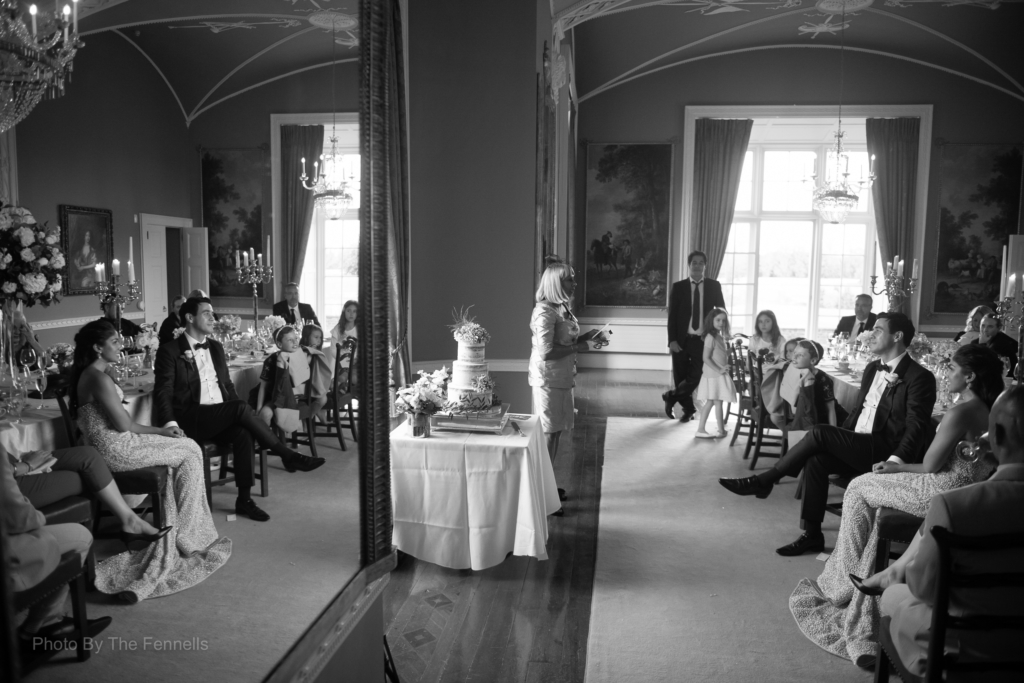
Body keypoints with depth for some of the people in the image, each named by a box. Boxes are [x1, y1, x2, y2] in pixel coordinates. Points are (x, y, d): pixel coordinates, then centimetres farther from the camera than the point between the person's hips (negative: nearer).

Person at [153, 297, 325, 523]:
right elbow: (163, 392, -7)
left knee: (243, 432, -28)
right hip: (190, 419, -5)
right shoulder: (170, 351, -1)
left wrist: (239, 415, 3)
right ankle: (287, 455, -22)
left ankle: (244, 498, -22)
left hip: (221, 417, 5)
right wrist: (170, 424, -23)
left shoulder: (215, 347, 17)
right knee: (241, 407, -29)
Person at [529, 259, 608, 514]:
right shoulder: (545, 312, -19)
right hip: (548, 379, -9)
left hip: (562, 378, 9)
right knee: (549, 435, -2)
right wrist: (578, 348, -18)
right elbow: (546, 352, -24)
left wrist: (587, 336, 6)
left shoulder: (560, 308, 9)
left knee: (555, 433, 15)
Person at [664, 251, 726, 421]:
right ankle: (688, 409, 26)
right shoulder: (678, 287, 3)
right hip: (681, 340, 0)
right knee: (680, 377, 6)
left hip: (703, 340, 0)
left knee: (695, 376, -9)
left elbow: (721, 311, 9)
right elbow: (672, 315, 1)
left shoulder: (714, 286, 6)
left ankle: (671, 397, 14)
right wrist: (672, 340, -8)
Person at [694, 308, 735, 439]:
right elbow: (706, 358, -18)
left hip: (719, 374, 9)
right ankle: (721, 431, 7)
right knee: (718, 402, -1)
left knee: (709, 402, 9)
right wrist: (719, 369, -20)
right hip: (713, 375, -9)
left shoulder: (721, 337, 13)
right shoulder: (711, 337, -13)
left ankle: (701, 429, 13)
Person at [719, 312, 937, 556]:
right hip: (857, 449, 7)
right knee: (816, 459, -21)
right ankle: (812, 535, -14)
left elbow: (917, 427, -16)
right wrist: (838, 443, 6)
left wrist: (896, 461, -30)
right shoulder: (873, 369, 17)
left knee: (819, 433, -24)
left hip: (886, 452, -7)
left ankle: (763, 481, -12)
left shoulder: (919, 377, -8)